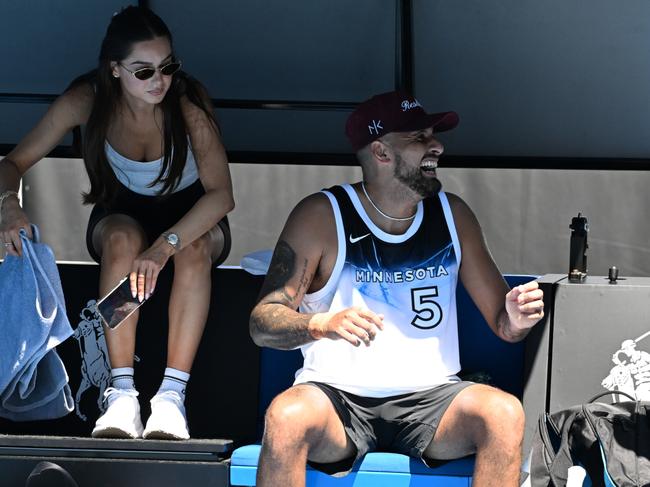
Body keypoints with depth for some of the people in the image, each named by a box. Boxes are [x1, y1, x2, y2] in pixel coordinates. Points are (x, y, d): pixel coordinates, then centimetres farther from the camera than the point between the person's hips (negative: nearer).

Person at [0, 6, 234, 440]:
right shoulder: (86, 101, -19)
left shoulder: (189, 103, -26)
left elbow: (221, 194, -32)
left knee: (194, 247, -38)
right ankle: (122, 394, -39)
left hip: (191, 215, -1)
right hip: (123, 213, 1)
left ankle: (172, 395, -40)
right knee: (122, 239, -36)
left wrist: (164, 247, -46)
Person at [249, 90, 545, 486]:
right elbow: (262, 323, -7)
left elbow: (501, 322, 12)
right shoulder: (321, 216, -3)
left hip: (429, 398, 3)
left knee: (505, 413, -28)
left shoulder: (453, 215, 9)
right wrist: (321, 324, -28)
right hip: (338, 394, -3)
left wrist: (516, 319, -13)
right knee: (287, 416, -36)